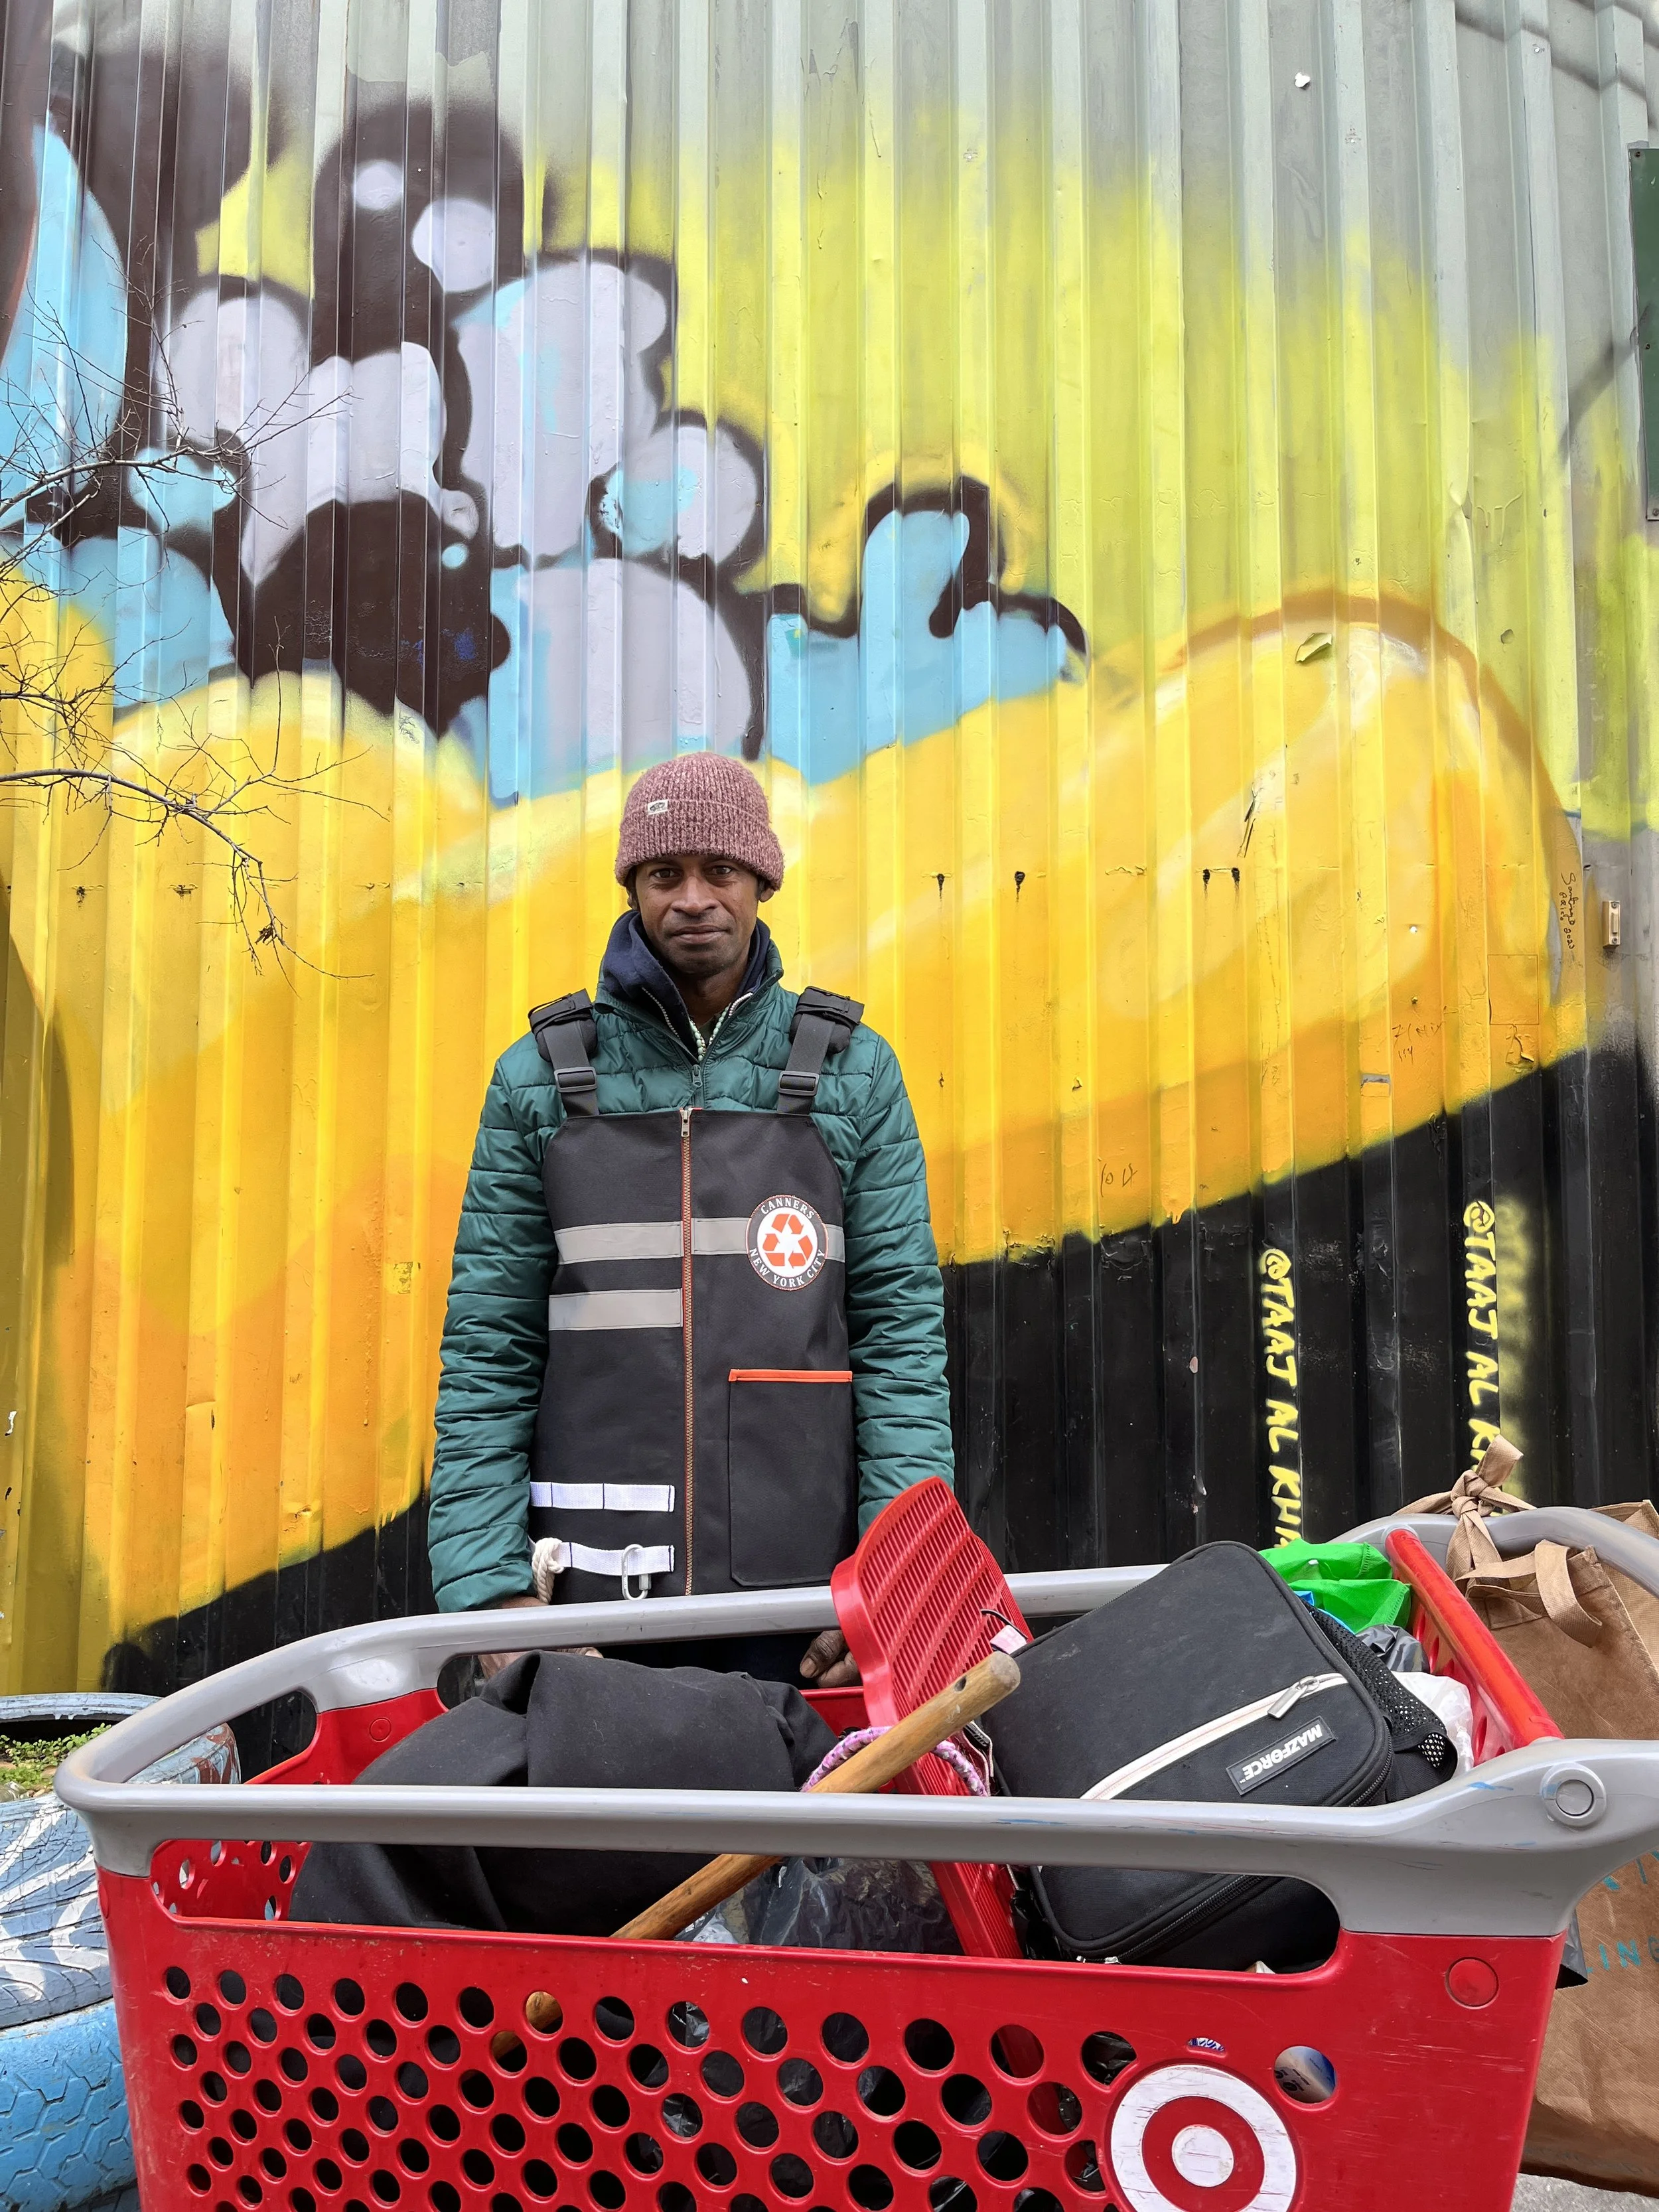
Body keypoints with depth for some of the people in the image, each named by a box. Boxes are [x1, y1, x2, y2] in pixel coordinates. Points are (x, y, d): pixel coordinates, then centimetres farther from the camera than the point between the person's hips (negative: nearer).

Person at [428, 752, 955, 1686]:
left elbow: (901, 1327, 1)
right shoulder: (542, 1079, 5)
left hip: (805, 1587, 0)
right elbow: (489, 1349, 3)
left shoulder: (853, 1070, 5)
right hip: (593, 1594, 0)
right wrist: (493, 1590, -5)